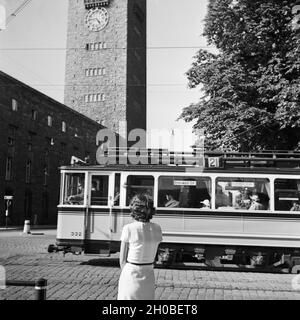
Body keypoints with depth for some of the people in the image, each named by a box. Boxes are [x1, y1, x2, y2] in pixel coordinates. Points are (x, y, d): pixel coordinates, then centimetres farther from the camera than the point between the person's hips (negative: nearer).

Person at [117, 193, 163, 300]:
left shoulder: (128, 228, -14)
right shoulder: (157, 229, -3)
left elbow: (122, 260, -8)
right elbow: (153, 256, 3)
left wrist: (126, 272, 8)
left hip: (130, 275, -4)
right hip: (149, 275, 4)